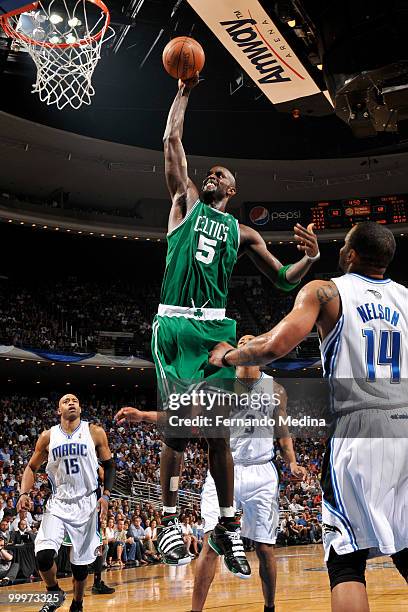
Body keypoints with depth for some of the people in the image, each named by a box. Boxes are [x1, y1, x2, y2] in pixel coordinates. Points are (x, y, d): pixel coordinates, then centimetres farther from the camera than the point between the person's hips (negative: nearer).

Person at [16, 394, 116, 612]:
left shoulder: (94, 432, -2)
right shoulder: (48, 436, 2)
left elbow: (109, 465, 5)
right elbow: (32, 467, 11)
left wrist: (106, 495, -7)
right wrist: (24, 493, -5)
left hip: (86, 504, 0)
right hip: (57, 504, 1)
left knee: (80, 563, 7)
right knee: (43, 555, -19)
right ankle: (54, 593, 11)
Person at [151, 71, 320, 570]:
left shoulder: (242, 232, 18)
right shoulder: (186, 202, 15)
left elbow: (285, 281, 15)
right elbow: (172, 140, 10)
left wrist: (311, 257, -4)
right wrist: (183, 92, 15)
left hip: (215, 328, 2)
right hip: (174, 324, -2)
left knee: (218, 431, 2)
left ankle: (227, 528, 10)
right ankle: (169, 523, 7)